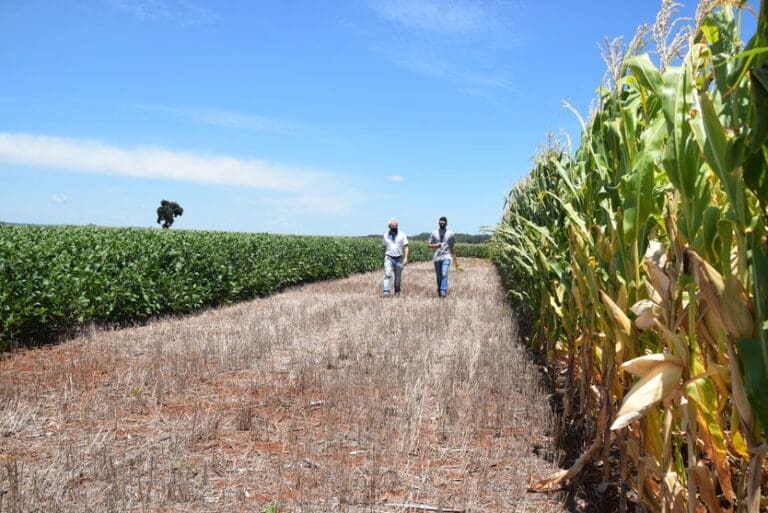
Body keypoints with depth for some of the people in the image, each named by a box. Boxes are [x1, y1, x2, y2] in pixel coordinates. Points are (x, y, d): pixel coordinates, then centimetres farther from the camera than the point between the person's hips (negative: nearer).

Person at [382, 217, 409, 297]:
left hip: (399, 259, 0)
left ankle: (397, 292, 24)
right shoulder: (386, 235, 9)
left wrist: (405, 258, -13)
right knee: (387, 275, -16)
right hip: (389, 258, 0)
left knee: (398, 277, 8)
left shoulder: (402, 235, 1)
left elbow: (406, 247, -2)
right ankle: (386, 292, -22)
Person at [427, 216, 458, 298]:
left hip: (446, 257, -2)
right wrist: (435, 245, -14)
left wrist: (455, 259, 9)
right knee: (438, 276, 7)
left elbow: (453, 247, 9)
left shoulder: (450, 234, 4)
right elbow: (428, 244, 8)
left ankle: (443, 292, -22)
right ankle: (439, 292, 20)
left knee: (444, 274, -18)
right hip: (436, 257, 2)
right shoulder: (434, 233, 6)